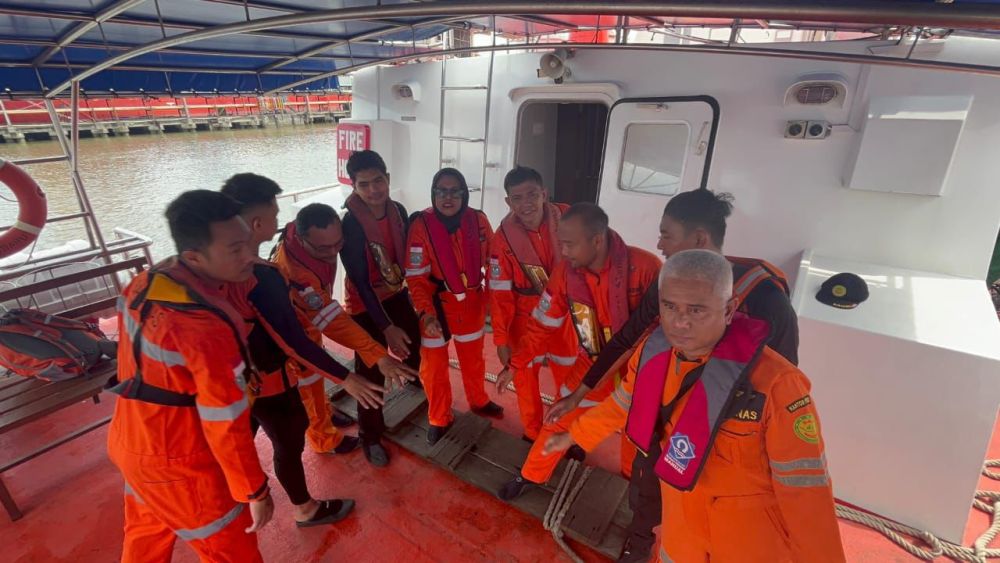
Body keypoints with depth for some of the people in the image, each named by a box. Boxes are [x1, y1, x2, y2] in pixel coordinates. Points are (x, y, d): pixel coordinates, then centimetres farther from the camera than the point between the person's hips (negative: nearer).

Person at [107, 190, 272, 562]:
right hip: (178, 466, -7)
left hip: (131, 445, 8)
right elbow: (227, 427, -26)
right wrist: (255, 491, -15)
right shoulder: (206, 329, -35)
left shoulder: (145, 282, -10)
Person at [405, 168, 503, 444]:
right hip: (436, 305, -3)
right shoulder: (421, 224, -19)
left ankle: (479, 401, 50)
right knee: (434, 364, 10)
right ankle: (439, 419, 34)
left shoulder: (478, 220, -10)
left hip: (472, 302, 3)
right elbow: (415, 276, -18)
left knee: (473, 357, 23)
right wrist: (425, 313, -28)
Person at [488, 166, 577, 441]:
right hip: (525, 318, -1)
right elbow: (500, 294, -11)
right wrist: (501, 338, -8)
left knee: (570, 379, 14)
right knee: (525, 376, 14)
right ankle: (533, 433, 41)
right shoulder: (503, 239, -17)